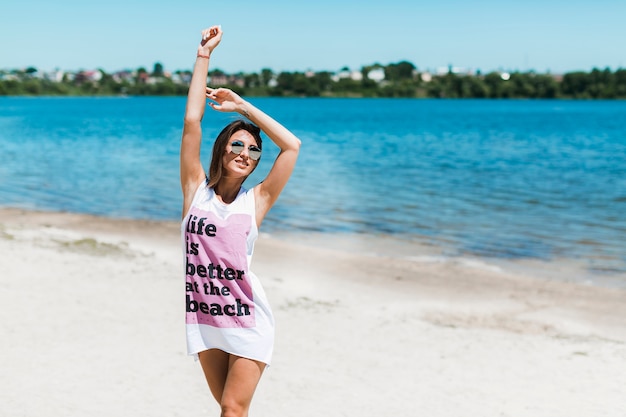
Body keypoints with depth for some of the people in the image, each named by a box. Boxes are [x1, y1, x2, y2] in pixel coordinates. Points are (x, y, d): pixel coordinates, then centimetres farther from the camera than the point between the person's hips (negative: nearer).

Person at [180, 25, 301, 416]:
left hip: (248, 319, -2)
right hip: (204, 318, 2)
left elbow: (292, 145, -5)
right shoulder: (196, 190, 2)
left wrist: (242, 105, 0)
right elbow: (192, 122, -3)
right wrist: (204, 54, -4)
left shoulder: (256, 200, 0)